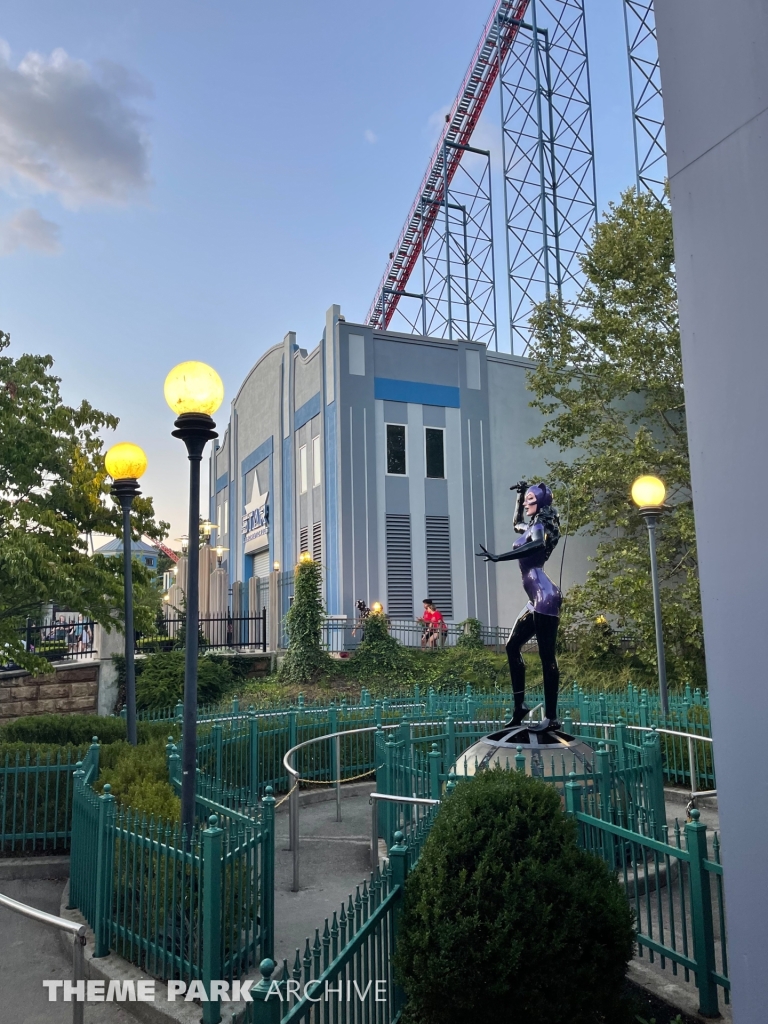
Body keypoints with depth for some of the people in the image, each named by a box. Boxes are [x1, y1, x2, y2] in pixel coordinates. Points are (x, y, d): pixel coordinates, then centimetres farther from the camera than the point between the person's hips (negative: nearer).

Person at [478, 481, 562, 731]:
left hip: (545, 596, -10)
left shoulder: (540, 525, -6)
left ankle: (551, 717, -9)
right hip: (536, 598, 10)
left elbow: (537, 545, -30)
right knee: (512, 646, 12)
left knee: (546, 655, -10)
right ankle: (520, 704, 17)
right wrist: (520, 494, 31)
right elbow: (517, 524, 43)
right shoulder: (534, 526, 19)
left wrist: (498, 558, -37)